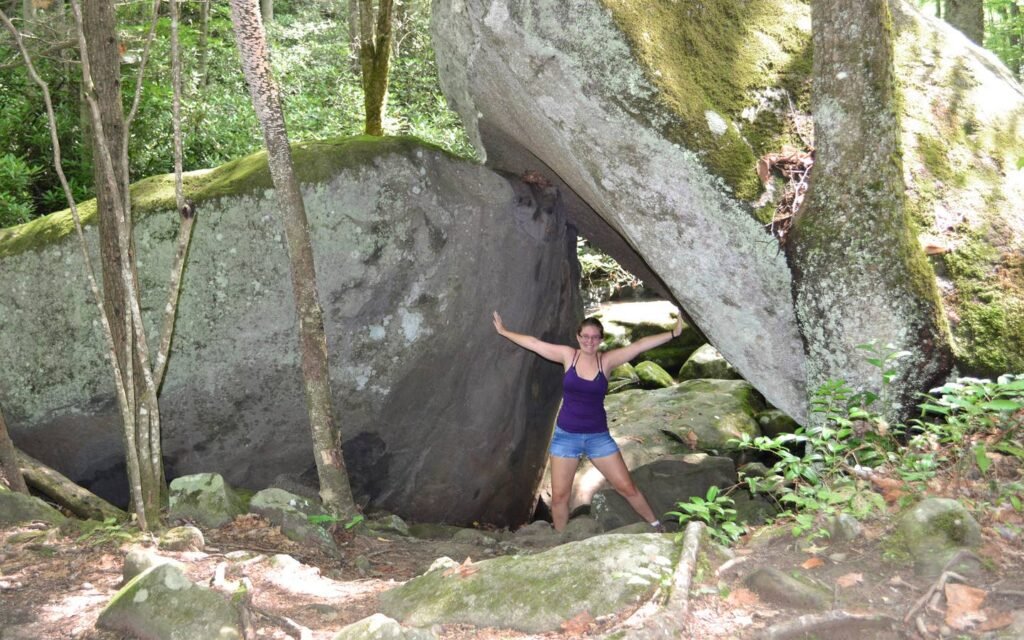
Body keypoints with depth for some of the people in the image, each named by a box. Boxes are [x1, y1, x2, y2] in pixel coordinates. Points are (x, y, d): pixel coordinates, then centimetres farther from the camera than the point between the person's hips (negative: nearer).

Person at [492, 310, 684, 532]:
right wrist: (504, 332, 5)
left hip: (598, 436, 0)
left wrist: (673, 333, -21)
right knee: (559, 496, 3)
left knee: (627, 487, 3)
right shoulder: (568, 356, -3)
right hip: (565, 435, 0)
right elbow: (533, 343, 1)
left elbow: (639, 345, -13)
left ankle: (656, 526, 23)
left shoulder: (607, 360, -5)